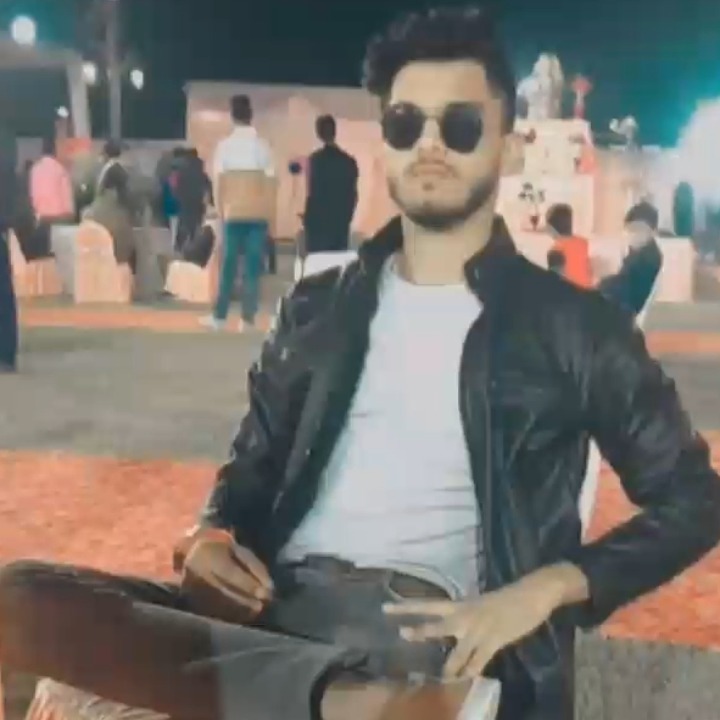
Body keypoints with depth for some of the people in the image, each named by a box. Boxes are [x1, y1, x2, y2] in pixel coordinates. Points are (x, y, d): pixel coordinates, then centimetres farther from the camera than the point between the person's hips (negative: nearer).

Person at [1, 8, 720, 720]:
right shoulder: (317, 307, 17)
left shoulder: (572, 324, 7)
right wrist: (211, 536, 0)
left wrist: (543, 590, -8)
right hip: (275, 607, 5)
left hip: (427, 632, -4)